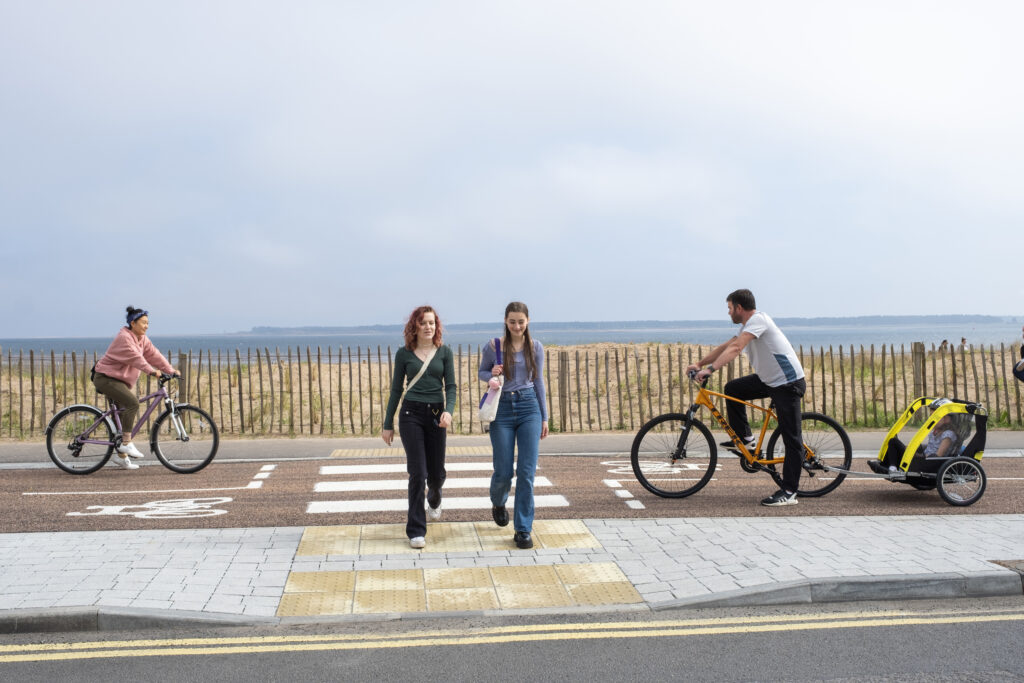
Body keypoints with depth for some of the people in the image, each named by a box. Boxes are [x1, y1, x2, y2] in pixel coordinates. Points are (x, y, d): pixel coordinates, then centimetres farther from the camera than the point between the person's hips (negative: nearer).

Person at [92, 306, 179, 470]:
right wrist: (152, 371, -42)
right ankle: (126, 443, -22)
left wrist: (171, 370, -7)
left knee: (126, 413, 10)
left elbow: (154, 354, 3)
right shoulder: (124, 338, -20)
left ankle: (122, 455, 19)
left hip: (122, 380, 10)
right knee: (132, 402, -27)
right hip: (106, 378, -10)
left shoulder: (142, 339, 8)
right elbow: (136, 358, -32)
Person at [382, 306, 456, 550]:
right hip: (411, 413, -2)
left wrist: (448, 411, -18)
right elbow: (396, 389, 8)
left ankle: (434, 500, 47)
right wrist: (388, 424, 9)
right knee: (418, 473, -9)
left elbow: (451, 386, 1)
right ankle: (416, 531, 0)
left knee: (436, 473, 10)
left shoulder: (444, 352, 5)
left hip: (436, 415, 2)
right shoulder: (404, 354, 3)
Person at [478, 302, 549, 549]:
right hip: (502, 409, -1)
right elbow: (481, 373, 12)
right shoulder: (493, 346, -1)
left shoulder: (535, 347, 4)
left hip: (529, 407, 1)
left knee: (527, 472, -5)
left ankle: (523, 530, 4)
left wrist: (544, 417, 11)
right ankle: (498, 503, 38)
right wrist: (492, 374, -12)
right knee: (503, 472, 2)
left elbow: (538, 381, 11)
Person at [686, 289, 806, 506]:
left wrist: (710, 369, -37)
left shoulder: (758, 320, -19)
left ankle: (789, 492, -7)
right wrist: (699, 364, 9)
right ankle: (744, 438, 14)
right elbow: (725, 346, 17)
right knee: (732, 388, 7)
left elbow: (735, 348, -31)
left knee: (791, 438, -7)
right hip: (769, 379, 10)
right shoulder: (748, 325, 13)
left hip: (788, 383, -10)